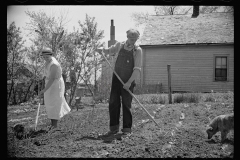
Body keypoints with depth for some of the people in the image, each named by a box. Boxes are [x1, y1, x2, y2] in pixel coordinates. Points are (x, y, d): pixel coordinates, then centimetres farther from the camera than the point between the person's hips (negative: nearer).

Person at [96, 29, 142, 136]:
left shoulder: (137, 50, -6)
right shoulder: (119, 46, 4)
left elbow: (137, 69, -11)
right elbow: (109, 51, 24)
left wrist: (129, 82, -20)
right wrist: (102, 50, 0)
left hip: (128, 82, -3)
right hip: (116, 79, 3)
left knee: (126, 105, -2)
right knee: (113, 104, 2)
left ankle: (127, 129, 7)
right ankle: (114, 128, 11)